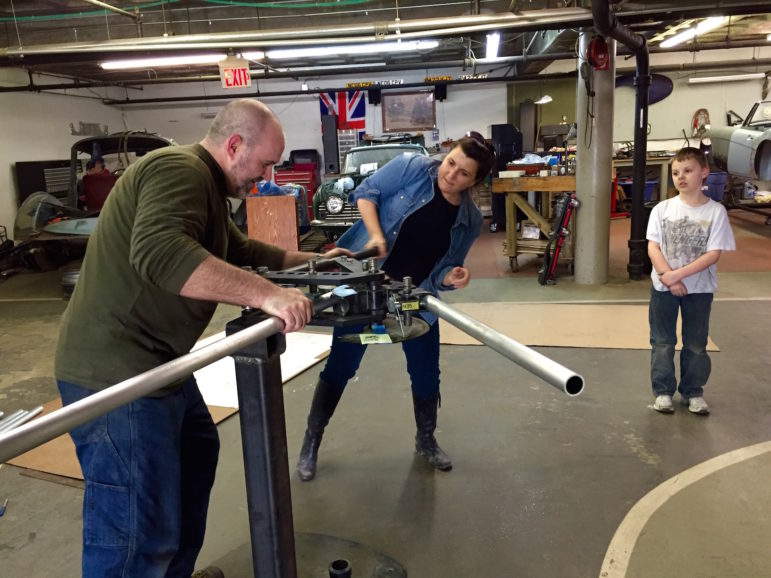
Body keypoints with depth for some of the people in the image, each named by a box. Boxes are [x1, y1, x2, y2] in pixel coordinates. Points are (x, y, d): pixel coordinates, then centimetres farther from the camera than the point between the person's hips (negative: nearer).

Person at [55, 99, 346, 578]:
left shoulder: (204, 183, 17)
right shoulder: (179, 170, -18)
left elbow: (239, 251, 27)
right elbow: (160, 252, -36)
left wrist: (309, 261, 22)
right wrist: (267, 294, -38)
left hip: (153, 360, 11)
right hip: (116, 370, -11)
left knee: (197, 454, 26)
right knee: (140, 530, -7)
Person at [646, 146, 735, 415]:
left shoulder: (716, 211, -7)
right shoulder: (662, 209, -3)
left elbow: (713, 254, -12)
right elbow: (653, 246, -6)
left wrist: (678, 274, -20)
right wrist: (668, 278, -18)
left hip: (699, 288, -1)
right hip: (663, 287, 1)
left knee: (696, 343, 11)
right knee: (662, 342, 8)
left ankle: (693, 391, 26)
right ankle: (663, 391, 20)